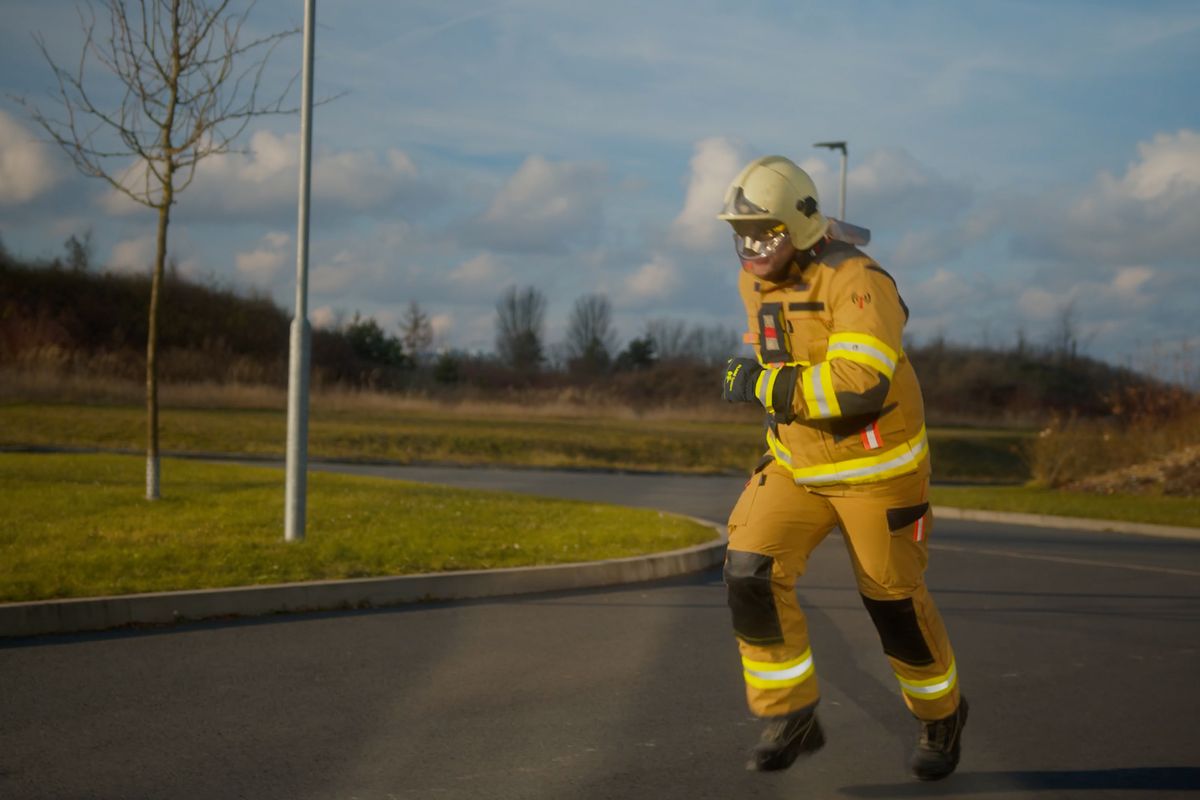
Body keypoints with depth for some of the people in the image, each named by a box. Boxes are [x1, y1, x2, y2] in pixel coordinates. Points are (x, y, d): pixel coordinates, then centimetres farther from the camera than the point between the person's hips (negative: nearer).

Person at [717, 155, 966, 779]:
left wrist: (761, 385, -31)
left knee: (892, 600, 7)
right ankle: (790, 718, 0)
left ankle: (940, 712, 34)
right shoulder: (755, 282, 0)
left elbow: (861, 384, -37)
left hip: (875, 465, -6)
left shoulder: (855, 281, -25)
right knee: (751, 573, -13)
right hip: (798, 463, 6)